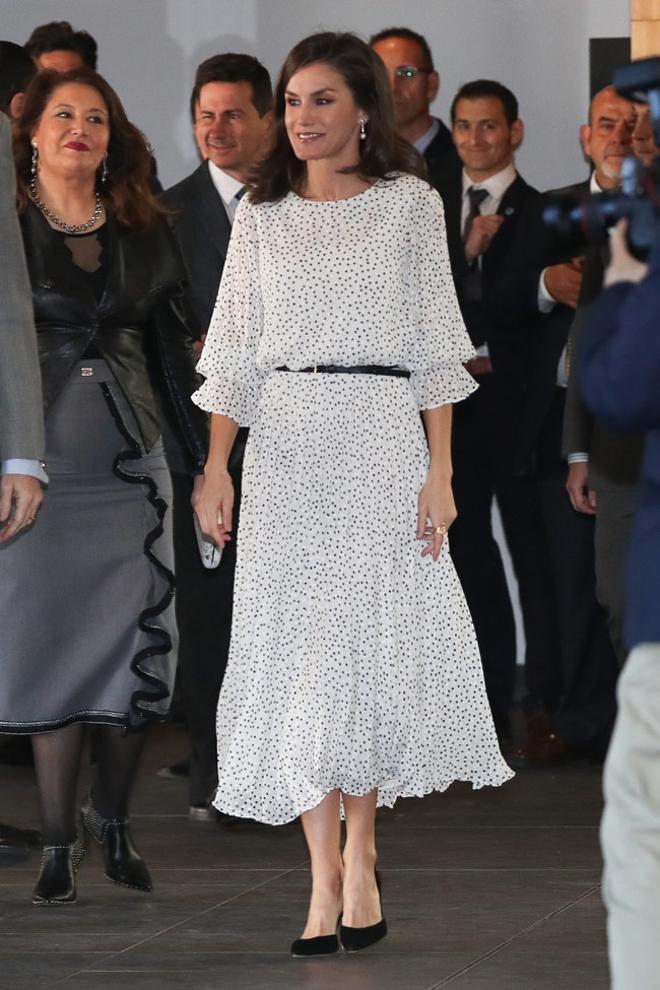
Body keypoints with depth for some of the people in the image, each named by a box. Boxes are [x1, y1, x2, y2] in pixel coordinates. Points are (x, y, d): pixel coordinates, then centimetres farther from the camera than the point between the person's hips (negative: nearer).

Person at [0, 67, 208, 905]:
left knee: (138, 649, 0)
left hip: (129, 470, 3)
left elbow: (173, 358, 12)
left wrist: (212, 464, 8)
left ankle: (111, 817, 17)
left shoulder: (145, 234, 9)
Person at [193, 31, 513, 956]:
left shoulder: (410, 203, 3)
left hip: (383, 438, -2)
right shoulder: (261, 214, 10)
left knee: (374, 637, -2)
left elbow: (435, 344, 1)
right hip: (285, 446, 2)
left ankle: (362, 854, 10)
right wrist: (217, 466, 0)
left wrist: (440, 471, -5)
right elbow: (235, 350, 10)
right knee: (296, 645, -3)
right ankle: (324, 874, -2)